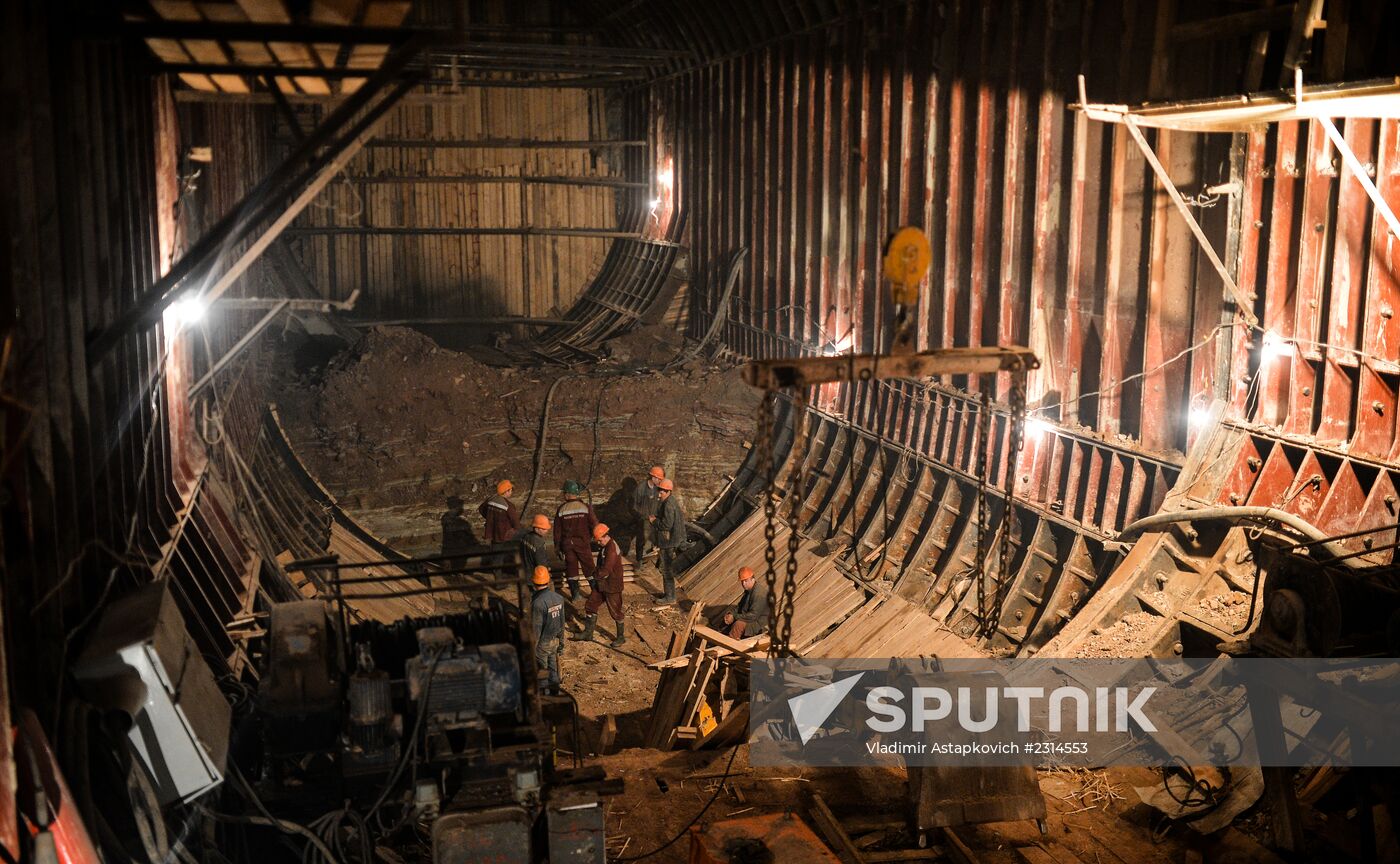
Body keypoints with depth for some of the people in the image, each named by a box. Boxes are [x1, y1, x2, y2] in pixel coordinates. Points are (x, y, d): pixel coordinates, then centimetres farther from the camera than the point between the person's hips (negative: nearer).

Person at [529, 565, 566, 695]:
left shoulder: (537, 603, -27)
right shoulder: (558, 597, -5)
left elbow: (536, 629, -22)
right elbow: (561, 623, 4)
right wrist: (561, 642, 16)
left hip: (542, 644, -6)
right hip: (554, 640, 6)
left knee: (542, 673, 9)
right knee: (553, 669, 19)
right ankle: (555, 693, 31)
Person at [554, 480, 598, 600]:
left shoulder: (561, 510, -8)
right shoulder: (586, 507, -13)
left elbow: (557, 530, -1)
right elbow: (594, 524, -10)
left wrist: (557, 546, 10)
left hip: (567, 544, 1)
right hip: (583, 543, -1)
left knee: (571, 567, 12)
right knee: (588, 567, 12)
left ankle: (574, 593, 14)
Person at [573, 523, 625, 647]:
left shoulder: (612, 549, -26)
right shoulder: (604, 546, 5)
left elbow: (605, 571, -27)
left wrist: (595, 574, -11)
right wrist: (597, 571, 3)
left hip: (612, 586, -10)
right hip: (601, 584, 10)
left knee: (615, 611, 3)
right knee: (590, 606, 14)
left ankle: (621, 637, 19)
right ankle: (588, 633, 26)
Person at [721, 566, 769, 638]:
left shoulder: (759, 594, -25)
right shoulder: (748, 590, 6)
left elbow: (753, 616, -27)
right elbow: (740, 605, 16)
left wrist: (734, 617, -23)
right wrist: (730, 613, -4)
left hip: (759, 623, -10)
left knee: (739, 624, -30)